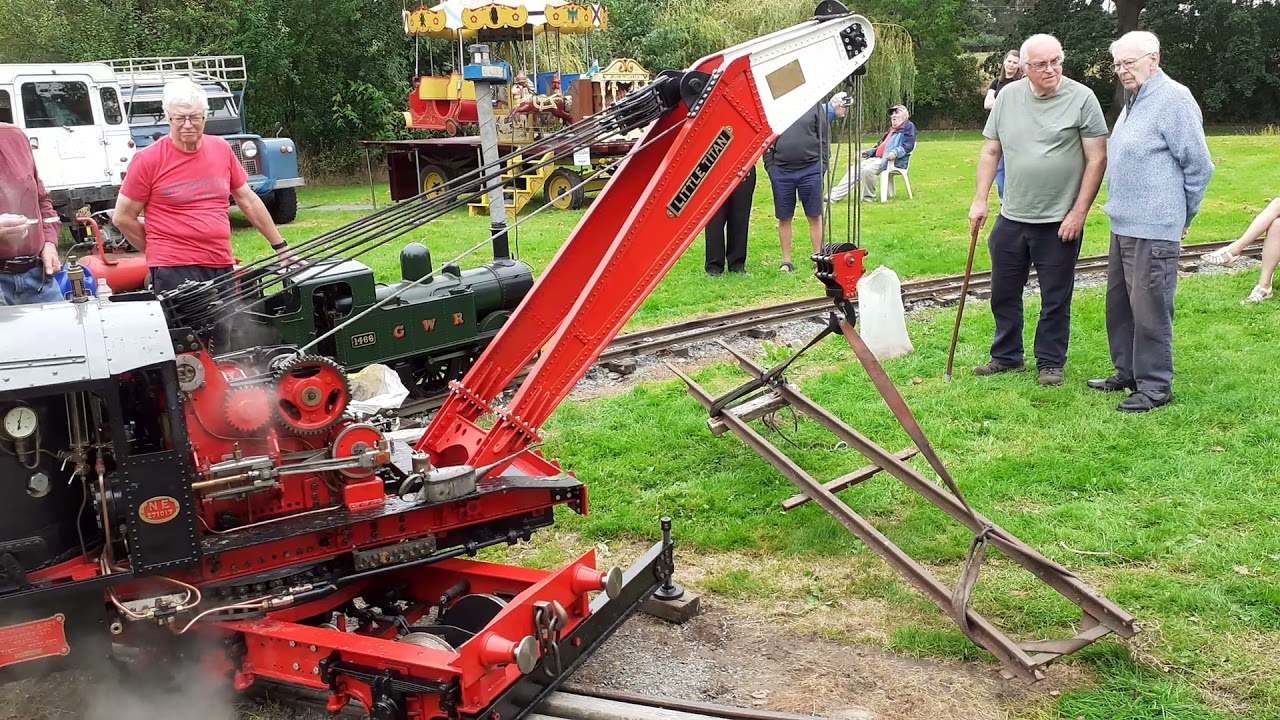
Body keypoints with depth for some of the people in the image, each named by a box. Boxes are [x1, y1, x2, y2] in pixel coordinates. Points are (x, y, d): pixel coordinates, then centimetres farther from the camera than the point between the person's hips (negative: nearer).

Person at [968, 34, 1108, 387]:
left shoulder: (1082, 99, -7)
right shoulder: (1008, 96, 4)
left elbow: (1097, 160, -8)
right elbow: (991, 151, 10)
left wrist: (1078, 213, -12)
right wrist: (980, 200, 4)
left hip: (1060, 222, -4)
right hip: (1011, 217, 4)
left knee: (1056, 298, 7)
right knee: (1004, 293, 13)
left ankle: (1051, 362, 22)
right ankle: (1007, 357, 29)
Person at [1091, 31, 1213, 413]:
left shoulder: (1173, 99, -13)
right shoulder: (1134, 101, 15)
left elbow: (1199, 166, -11)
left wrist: (1181, 216, 0)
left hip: (1153, 230, -10)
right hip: (1124, 225, 10)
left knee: (1149, 309, -4)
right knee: (1119, 304, 16)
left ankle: (1155, 386, 6)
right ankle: (1127, 373, 28)